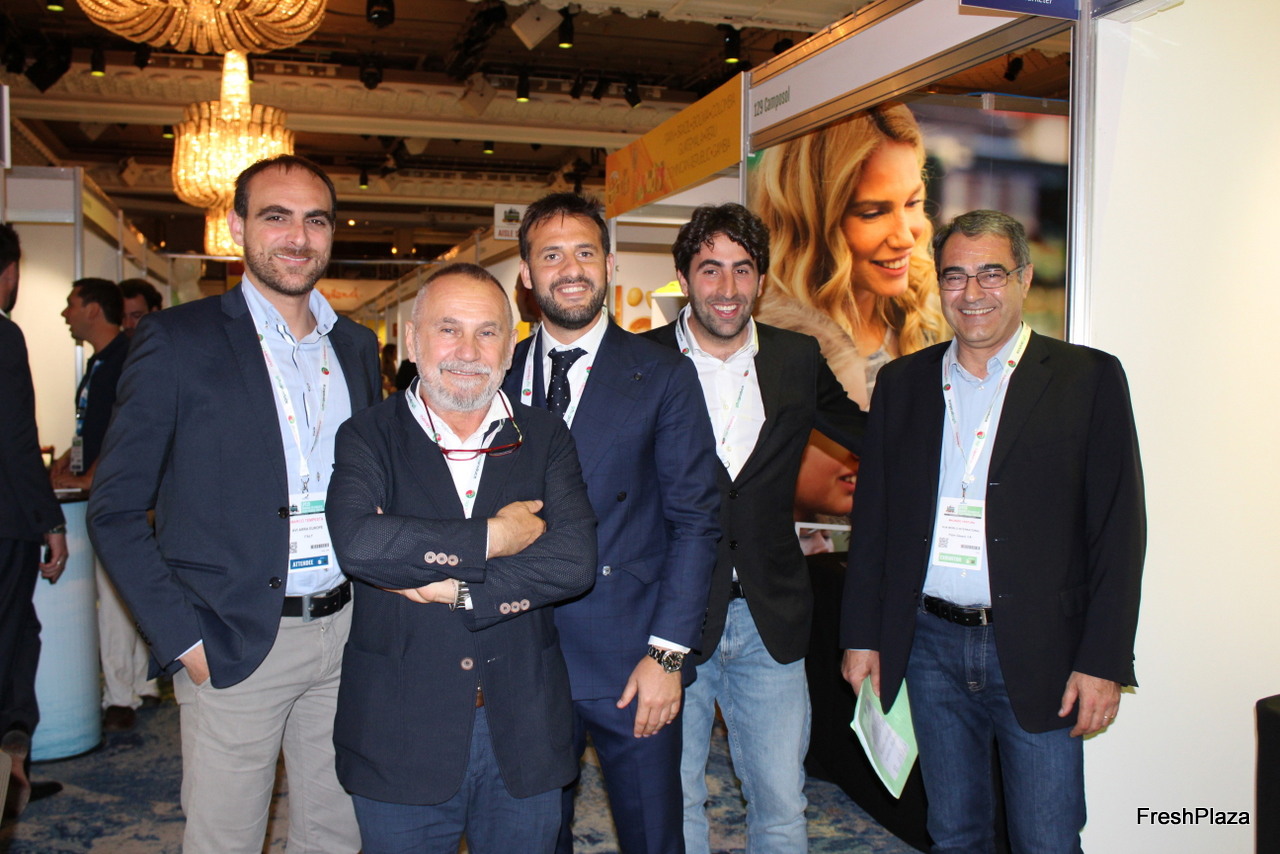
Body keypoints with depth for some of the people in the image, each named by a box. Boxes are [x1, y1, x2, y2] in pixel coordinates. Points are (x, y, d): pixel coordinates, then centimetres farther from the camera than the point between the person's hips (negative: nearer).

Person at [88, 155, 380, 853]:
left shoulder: (356, 345, 9)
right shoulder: (178, 341, -6)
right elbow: (115, 511, -5)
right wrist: (184, 640, -11)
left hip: (346, 632, 5)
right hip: (235, 646, -4)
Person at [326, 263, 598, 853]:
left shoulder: (545, 438, 3)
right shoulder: (369, 438, -2)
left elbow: (575, 560, -12)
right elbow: (356, 543, -23)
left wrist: (453, 588, -17)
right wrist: (492, 536, -18)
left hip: (523, 734, 2)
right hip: (403, 735, -1)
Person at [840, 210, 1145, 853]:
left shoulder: (1088, 378, -2)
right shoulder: (902, 382, 7)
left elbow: (1119, 528, -4)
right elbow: (872, 517, 9)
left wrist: (1104, 661, -9)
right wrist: (861, 634, 6)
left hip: (1038, 655, -2)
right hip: (930, 646, 3)